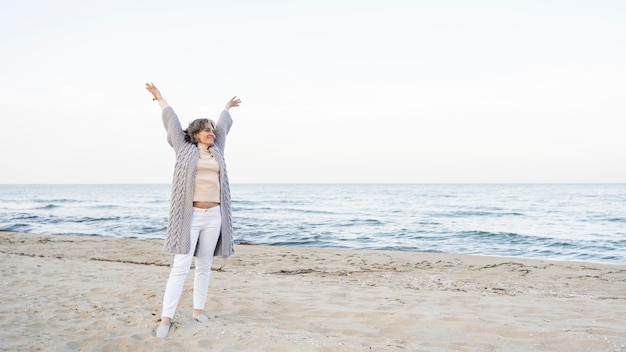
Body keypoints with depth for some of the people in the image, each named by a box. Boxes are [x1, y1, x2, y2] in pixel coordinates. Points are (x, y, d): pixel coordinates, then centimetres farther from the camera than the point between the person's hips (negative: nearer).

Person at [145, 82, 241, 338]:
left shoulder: (216, 151, 13)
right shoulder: (184, 149, 4)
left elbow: (223, 125, 29)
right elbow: (172, 122, 15)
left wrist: (227, 107, 45)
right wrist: (160, 99, 25)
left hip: (213, 216, 4)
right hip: (190, 216, -4)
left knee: (204, 265, 9)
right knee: (181, 266, -8)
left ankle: (198, 309, 20)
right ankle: (166, 318, -5)